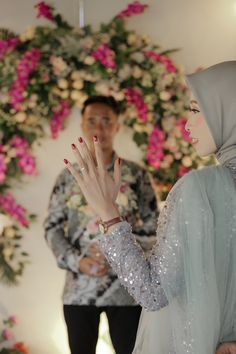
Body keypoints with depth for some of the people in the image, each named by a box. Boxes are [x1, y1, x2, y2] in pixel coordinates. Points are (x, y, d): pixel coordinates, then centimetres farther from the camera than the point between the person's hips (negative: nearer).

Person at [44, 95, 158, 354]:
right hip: (79, 289, 1)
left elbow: (152, 228, 1)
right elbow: (52, 228, 6)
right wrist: (78, 261, -9)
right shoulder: (68, 176, 5)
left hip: (125, 287, -1)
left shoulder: (136, 175, 1)